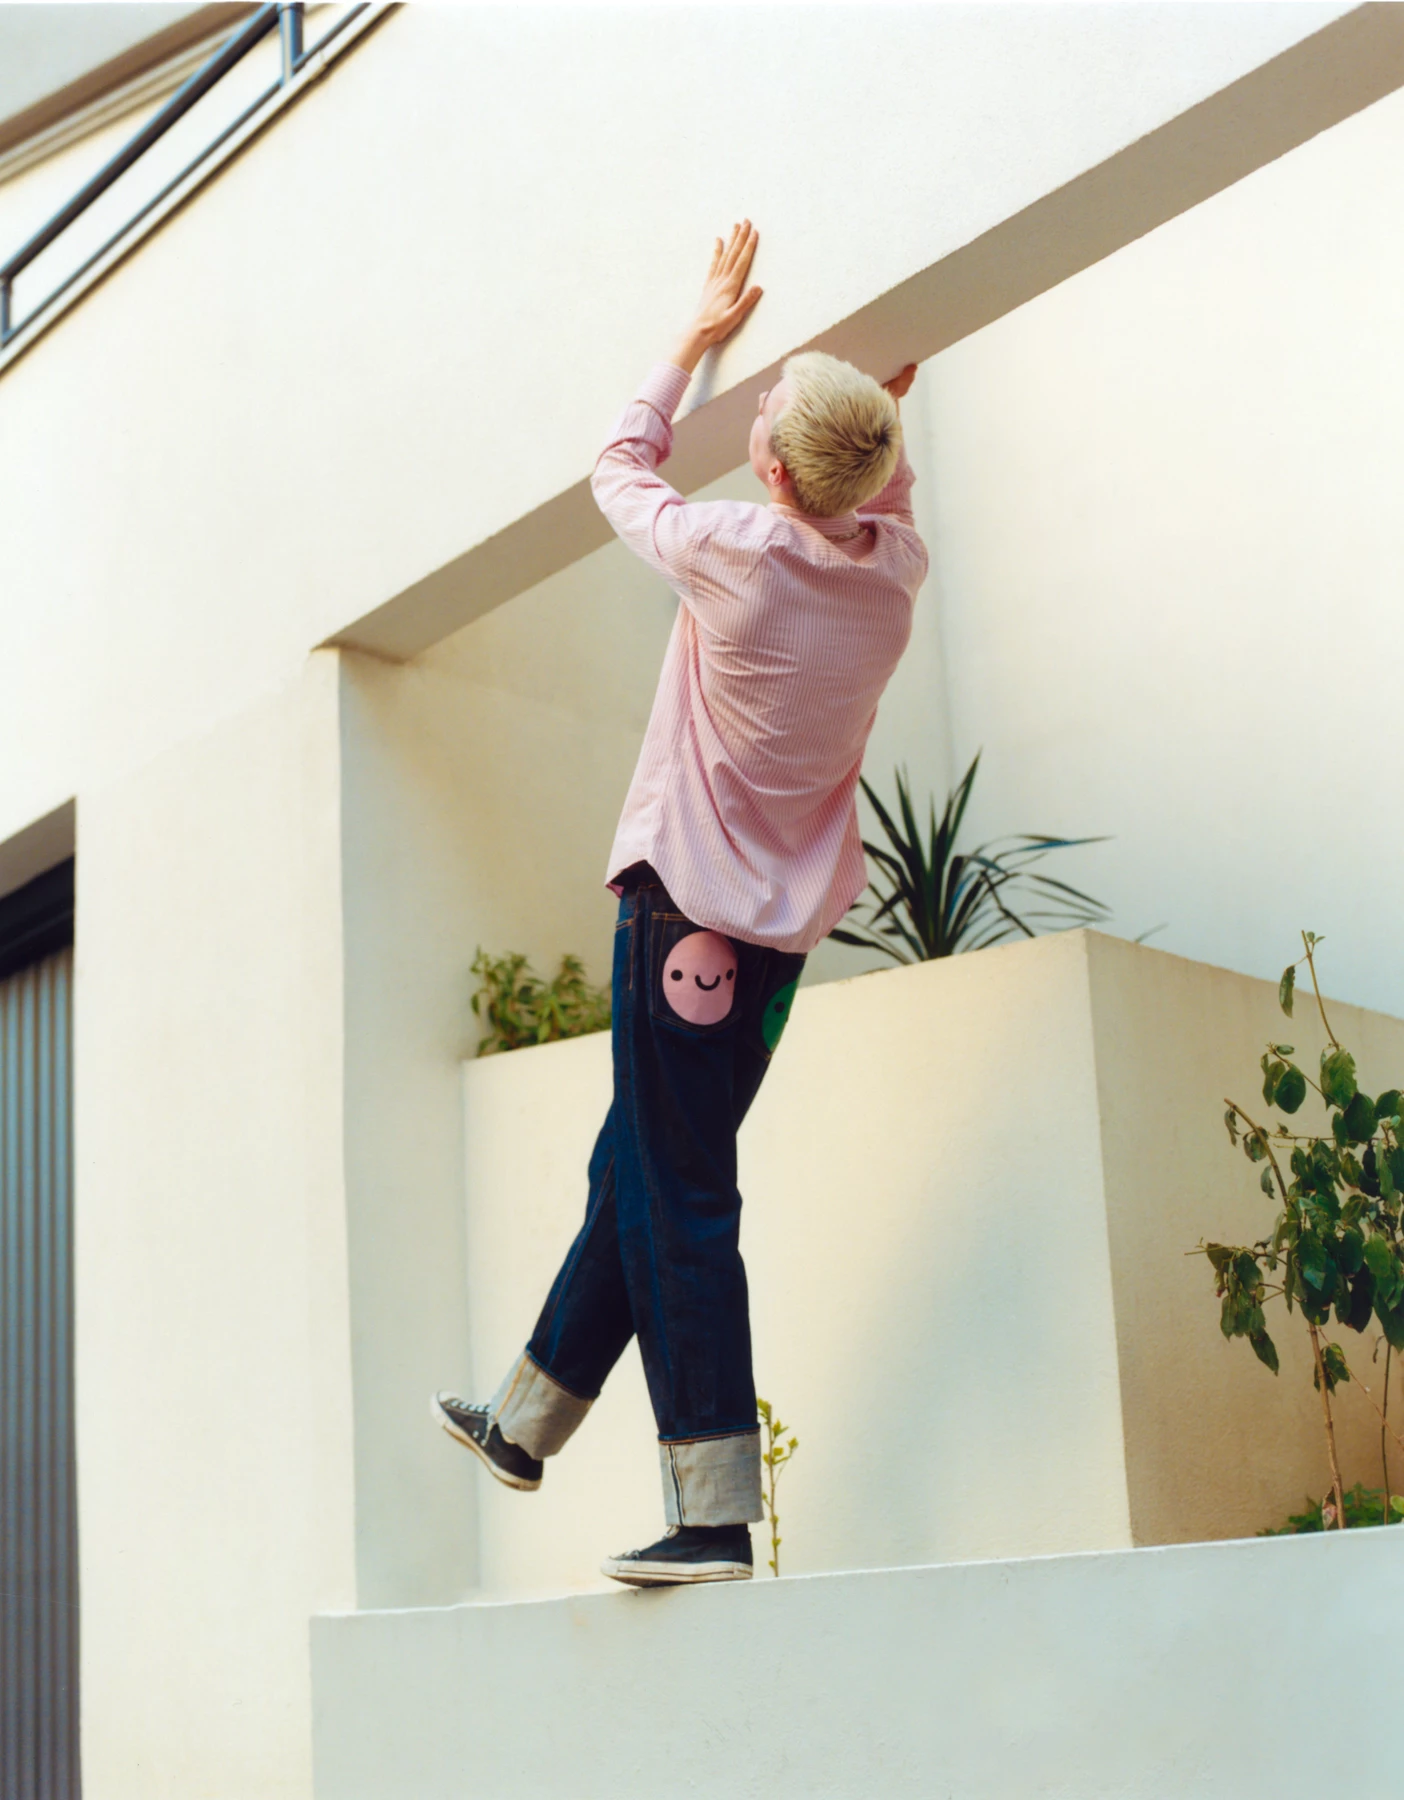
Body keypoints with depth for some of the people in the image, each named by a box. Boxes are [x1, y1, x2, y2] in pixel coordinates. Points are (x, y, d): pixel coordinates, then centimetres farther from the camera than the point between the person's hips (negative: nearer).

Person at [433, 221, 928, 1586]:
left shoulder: (737, 553, -16)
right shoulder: (896, 570, 0)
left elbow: (620, 472, 5)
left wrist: (702, 334, 14)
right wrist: (882, 409, 19)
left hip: (687, 900, -7)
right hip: (787, 915, 7)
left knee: (679, 1202, -6)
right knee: (636, 1167, 18)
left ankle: (714, 1517, -7)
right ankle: (527, 1422, 33)